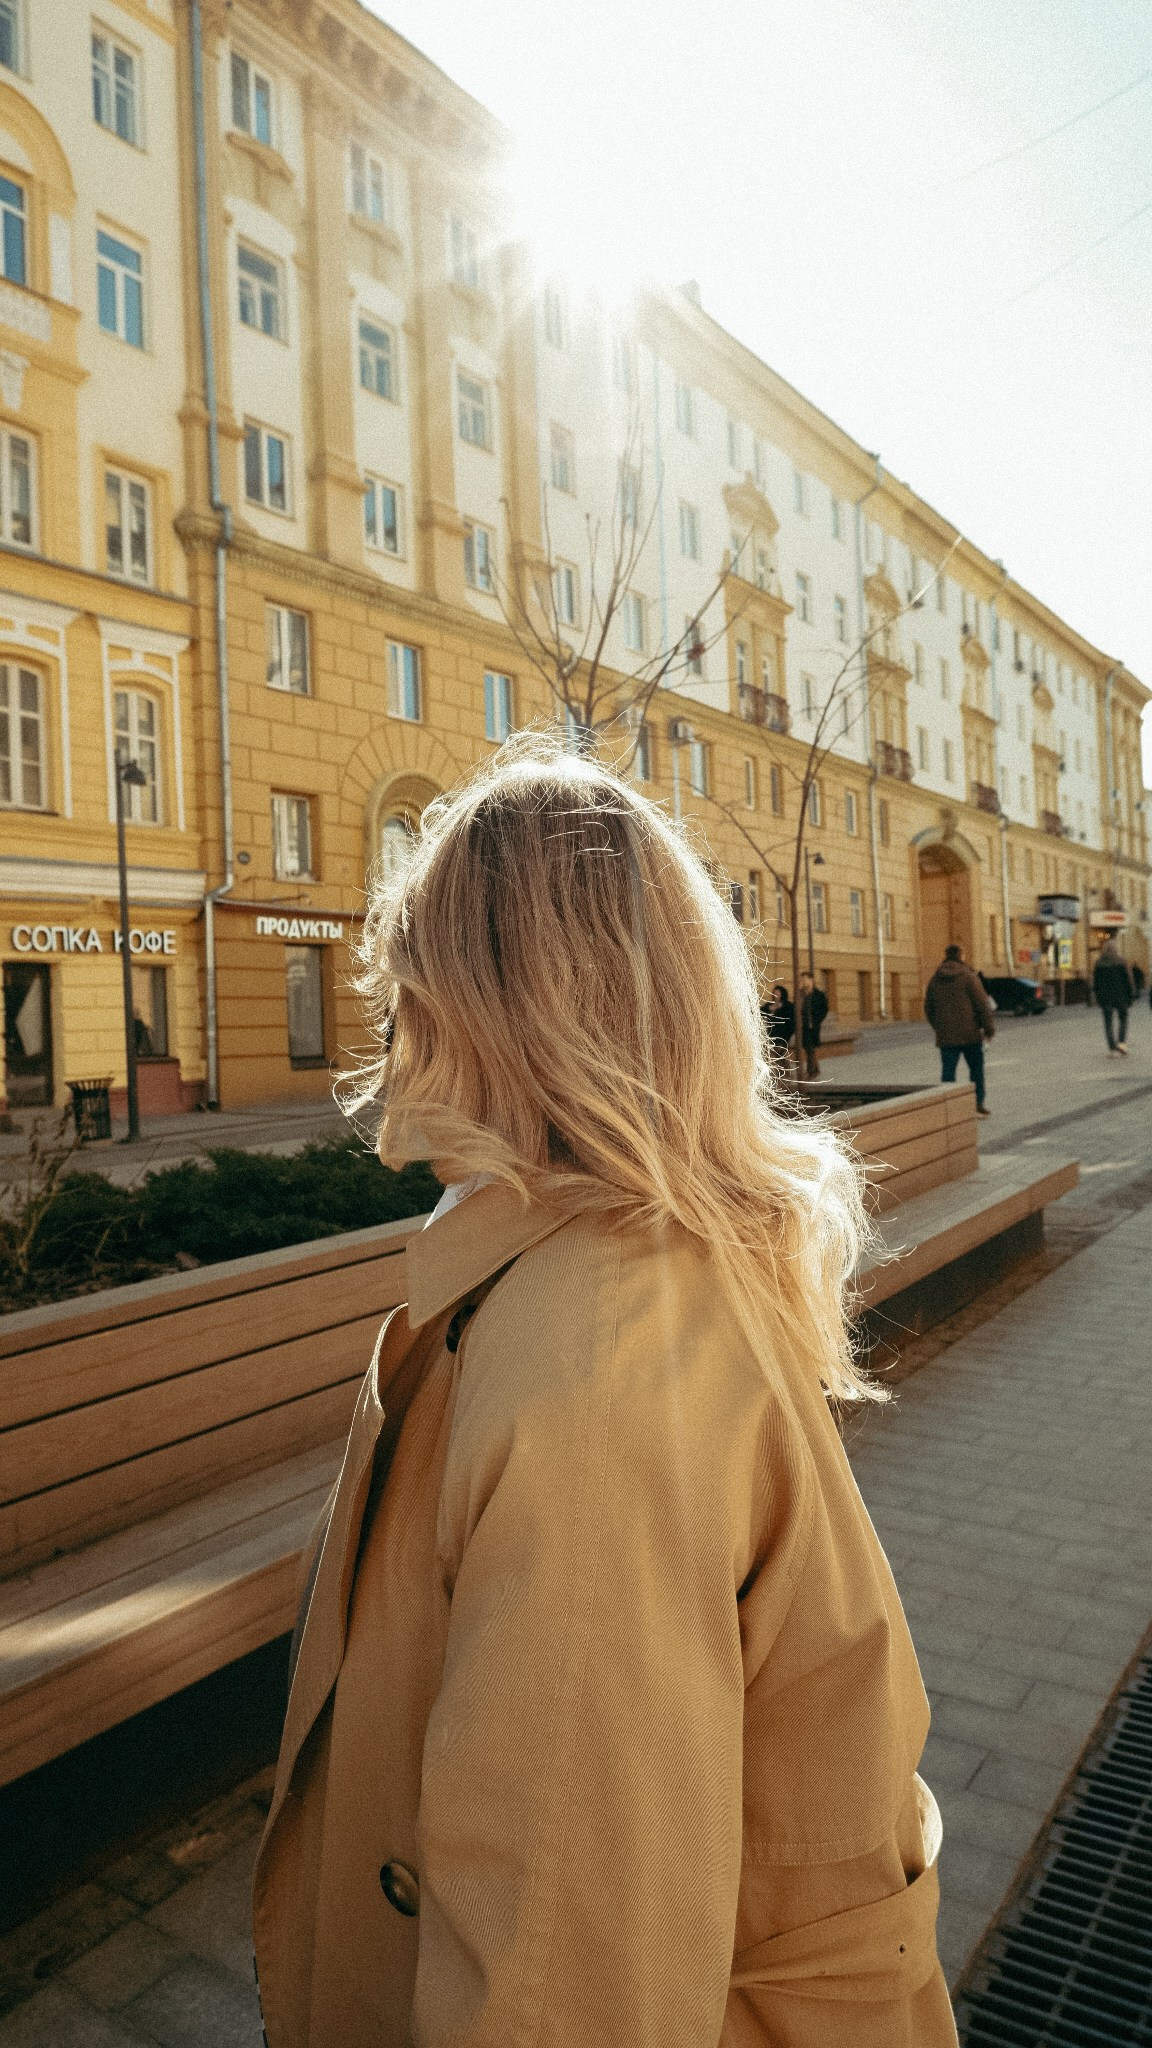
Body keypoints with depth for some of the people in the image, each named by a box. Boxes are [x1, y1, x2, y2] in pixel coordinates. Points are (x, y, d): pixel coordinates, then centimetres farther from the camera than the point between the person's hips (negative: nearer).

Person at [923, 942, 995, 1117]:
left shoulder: (935, 980, 7)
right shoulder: (968, 977, -6)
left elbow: (929, 1009, 13)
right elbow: (982, 1004, -9)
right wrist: (989, 1028, 0)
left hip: (946, 1036, 3)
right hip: (970, 1033, -3)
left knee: (948, 1070, 2)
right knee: (976, 1068, 11)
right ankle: (979, 1104, 12)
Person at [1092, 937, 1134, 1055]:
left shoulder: (1099, 963, 1)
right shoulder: (1121, 961, -4)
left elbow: (1095, 982, 3)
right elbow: (1128, 980, -3)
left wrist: (1098, 998, 12)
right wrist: (1129, 998, 3)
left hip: (1105, 997, 1)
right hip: (1120, 996, -1)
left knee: (1108, 1023, 4)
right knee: (1123, 1019, 16)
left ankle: (1113, 1048, 0)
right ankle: (1122, 1042, -1)